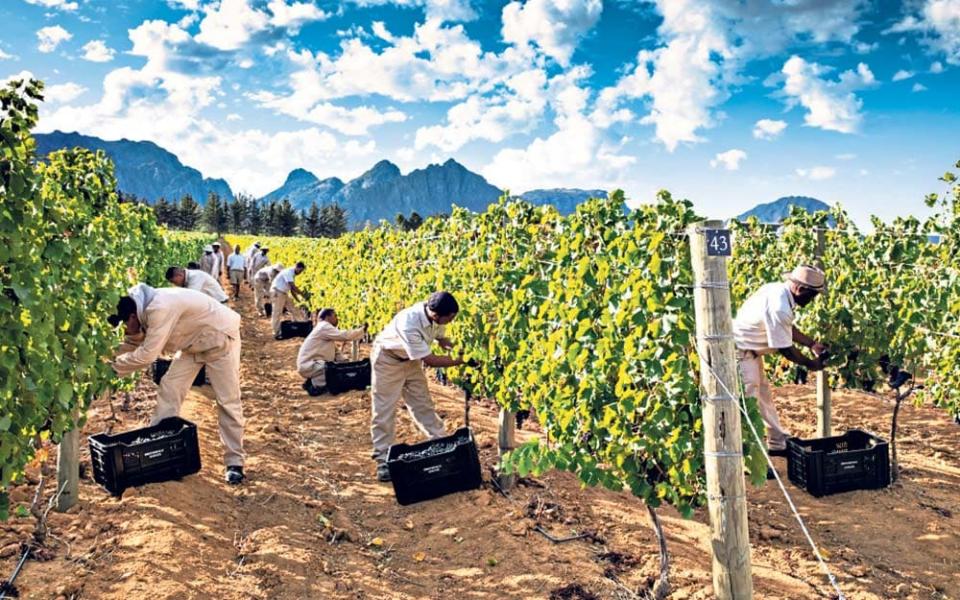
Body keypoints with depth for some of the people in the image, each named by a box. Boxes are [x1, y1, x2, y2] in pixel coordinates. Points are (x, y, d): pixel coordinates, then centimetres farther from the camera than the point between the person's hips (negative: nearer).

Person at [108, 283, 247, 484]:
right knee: (169, 387, 2)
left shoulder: (160, 309, -34)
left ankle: (234, 462, 3)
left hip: (220, 337, -9)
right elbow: (133, 342, 7)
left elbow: (147, 354, -32)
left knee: (228, 400, -5)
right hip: (194, 341, 9)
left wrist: (115, 365, -20)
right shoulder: (146, 308, -6)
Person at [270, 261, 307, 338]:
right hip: (277, 293, -10)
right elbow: (293, 287, -25)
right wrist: (302, 294, -19)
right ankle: (276, 333, 0)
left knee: (294, 309, 10)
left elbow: (292, 289, 15)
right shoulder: (288, 272, -18)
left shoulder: (293, 275, 12)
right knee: (277, 313, -5)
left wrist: (298, 300, 9)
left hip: (284, 294, 10)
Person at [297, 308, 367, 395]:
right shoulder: (324, 327, -15)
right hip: (308, 365, -10)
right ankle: (315, 386, -11)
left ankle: (313, 381, 12)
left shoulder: (327, 329, 16)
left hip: (314, 363, 10)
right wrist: (362, 330, -16)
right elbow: (344, 336, -25)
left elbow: (335, 351, 17)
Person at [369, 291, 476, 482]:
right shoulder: (409, 324, -42)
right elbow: (429, 360, -35)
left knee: (423, 404, 11)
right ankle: (383, 461, 8)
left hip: (411, 359, 6)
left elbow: (441, 339, -1)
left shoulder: (435, 316, -21)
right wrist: (461, 360, -31)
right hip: (387, 358, -6)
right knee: (384, 410, 0)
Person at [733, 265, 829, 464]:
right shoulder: (779, 308, -29)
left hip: (750, 349, 11)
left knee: (763, 394, 20)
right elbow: (784, 348, -18)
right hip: (740, 351, -11)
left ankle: (777, 443, 35)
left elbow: (788, 329, 16)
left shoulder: (779, 290, 1)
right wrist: (810, 364, -3)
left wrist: (812, 344, 14)